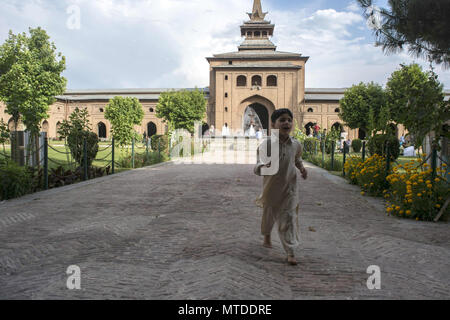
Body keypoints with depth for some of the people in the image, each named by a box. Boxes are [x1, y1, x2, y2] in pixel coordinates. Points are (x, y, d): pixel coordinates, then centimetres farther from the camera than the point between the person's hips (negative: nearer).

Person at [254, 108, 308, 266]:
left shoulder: (296, 145, -6)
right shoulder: (267, 143, -19)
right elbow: (260, 165, -30)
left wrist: (302, 168, 2)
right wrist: (263, 166, -52)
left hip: (289, 189, 1)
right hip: (271, 188, -1)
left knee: (289, 219, -1)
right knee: (268, 214, 19)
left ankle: (290, 252, 8)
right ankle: (267, 236, 49)